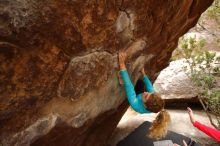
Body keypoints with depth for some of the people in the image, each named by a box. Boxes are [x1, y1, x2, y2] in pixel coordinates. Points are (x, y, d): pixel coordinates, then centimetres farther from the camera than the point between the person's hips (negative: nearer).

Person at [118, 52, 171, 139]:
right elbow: (149, 86, -19)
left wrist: (122, 64, -61)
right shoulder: (153, 98, -40)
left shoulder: (137, 105, -53)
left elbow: (128, 86, -58)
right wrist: (143, 74, -3)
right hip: (139, 96, 3)